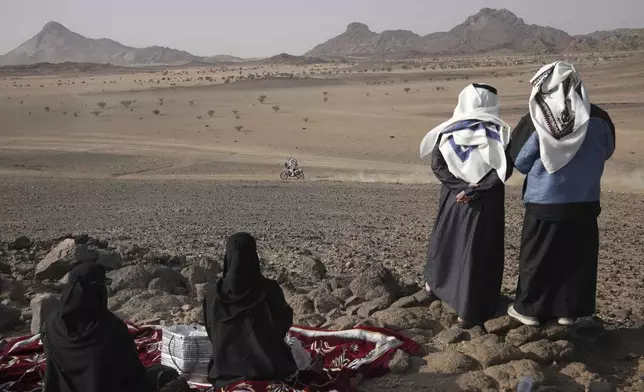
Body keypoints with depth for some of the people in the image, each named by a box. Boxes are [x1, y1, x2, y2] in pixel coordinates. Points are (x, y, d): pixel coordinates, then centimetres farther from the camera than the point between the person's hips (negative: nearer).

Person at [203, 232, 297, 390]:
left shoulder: (213, 294, -10)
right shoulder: (269, 289, -16)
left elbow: (212, 334, 6)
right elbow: (285, 323, 2)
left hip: (226, 369, 2)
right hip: (267, 367, -2)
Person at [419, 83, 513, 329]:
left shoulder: (447, 131, -2)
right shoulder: (498, 132, -10)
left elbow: (437, 165, -5)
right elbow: (504, 170, -17)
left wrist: (461, 186, -9)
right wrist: (474, 190, -18)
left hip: (453, 196, 3)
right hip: (485, 202, -3)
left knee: (446, 238, 25)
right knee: (477, 251, 4)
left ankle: (435, 282, 46)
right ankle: (468, 312, 8)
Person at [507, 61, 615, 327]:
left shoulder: (534, 122, -14)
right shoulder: (598, 118, -7)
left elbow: (519, 161, -6)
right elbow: (607, 152, 10)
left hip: (543, 202, -2)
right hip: (584, 202, 2)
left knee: (537, 256, 11)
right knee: (577, 257, 14)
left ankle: (529, 308, 19)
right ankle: (568, 310, 21)